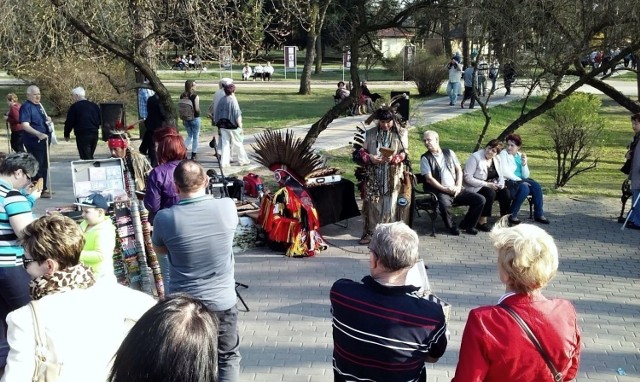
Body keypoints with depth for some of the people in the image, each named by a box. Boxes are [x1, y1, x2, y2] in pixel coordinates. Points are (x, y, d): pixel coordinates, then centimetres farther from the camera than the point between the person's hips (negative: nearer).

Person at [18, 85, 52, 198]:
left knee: (44, 165, 16)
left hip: (43, 140, 9)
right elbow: (25, 125, -26)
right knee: (37, 166, -5)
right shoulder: (26, 107, -15)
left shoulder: (39, 105, 12)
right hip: (33, 141, -9)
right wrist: (39, 134, -40)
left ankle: (44, 188, 27)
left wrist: (48, 118, 6)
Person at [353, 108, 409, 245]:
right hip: (374, 176, 2)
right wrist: (370, 158, -14)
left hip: (393, 176, -1)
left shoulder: (401, 132, 1)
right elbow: (361, 151, 6)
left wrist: (394, 159, -20)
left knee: (391, 204, 0)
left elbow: (405, 153, -1)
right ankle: (369, 232, 13)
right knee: (372, 203, 3)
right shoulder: (370, 133, 5)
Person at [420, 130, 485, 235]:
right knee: (444, 204, -38)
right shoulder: (425, 158, 1)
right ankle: (451, 227, -7)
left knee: (480, 199, -9)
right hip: (440, 191, -5)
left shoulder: (449, 153, 13)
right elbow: (429, 179, -7)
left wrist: (458, 186, -4)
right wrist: (445, 189, -15)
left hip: (455, 190, 5)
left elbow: (459, 170, 12)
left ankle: (466, 225, 10)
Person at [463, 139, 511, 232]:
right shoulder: (475, 157, -14)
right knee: (490, 193, -32)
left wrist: (500, 184, -8)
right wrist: (486, 184, -22)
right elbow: (467, 177, -20)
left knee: (505, 192, -19)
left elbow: (500, 176, 17)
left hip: (493, 186, 6)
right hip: (475, 188, -6)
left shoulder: (497, 159, 7)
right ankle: (482, 222, -23)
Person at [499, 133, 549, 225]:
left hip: (520, 181, 6)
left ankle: (539, 214, -7)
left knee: (536, 186, -16)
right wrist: (520, 180, -18)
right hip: (508, 181, -6)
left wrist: (524, 163, -11)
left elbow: (525, 175, 6)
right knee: (524, 188, -30)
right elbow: (505, 172, -16)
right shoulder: (504, 154, -5)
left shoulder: (521, 156, 11)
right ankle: (511, 215, -20)